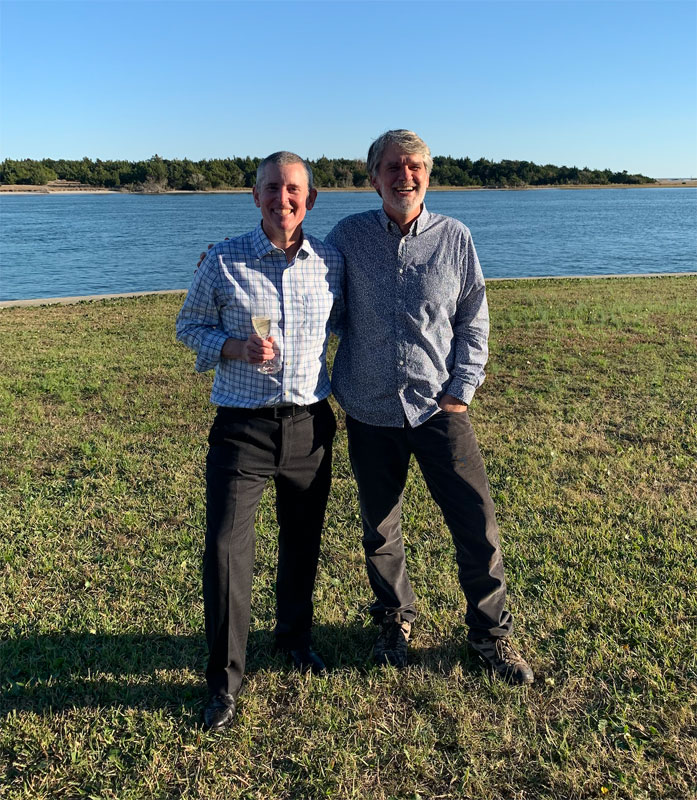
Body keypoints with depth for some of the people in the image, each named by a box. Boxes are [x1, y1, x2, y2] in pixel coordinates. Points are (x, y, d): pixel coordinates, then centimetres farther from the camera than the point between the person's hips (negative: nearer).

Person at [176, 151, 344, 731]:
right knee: (227, 547, -5)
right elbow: (189, 325, 4)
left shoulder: (331, 263, 2)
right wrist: (235, 347, -15)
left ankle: (296, 635, 42)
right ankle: (225, 678, 14)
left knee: (303, 539, 16)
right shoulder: (223, 262, -5)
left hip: (310, 423, 3)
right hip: (242, 426, -2)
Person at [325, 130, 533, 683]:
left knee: (477, 523, 1)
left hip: (438, 408, 0)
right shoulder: (348, 236, 0)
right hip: (369, 411, 1)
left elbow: (474, 321, 5)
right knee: (380, 528, 13)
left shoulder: (455, 238, 1)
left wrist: (462, 390, -3)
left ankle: (490, 632, 23)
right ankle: (395, 620, 37)